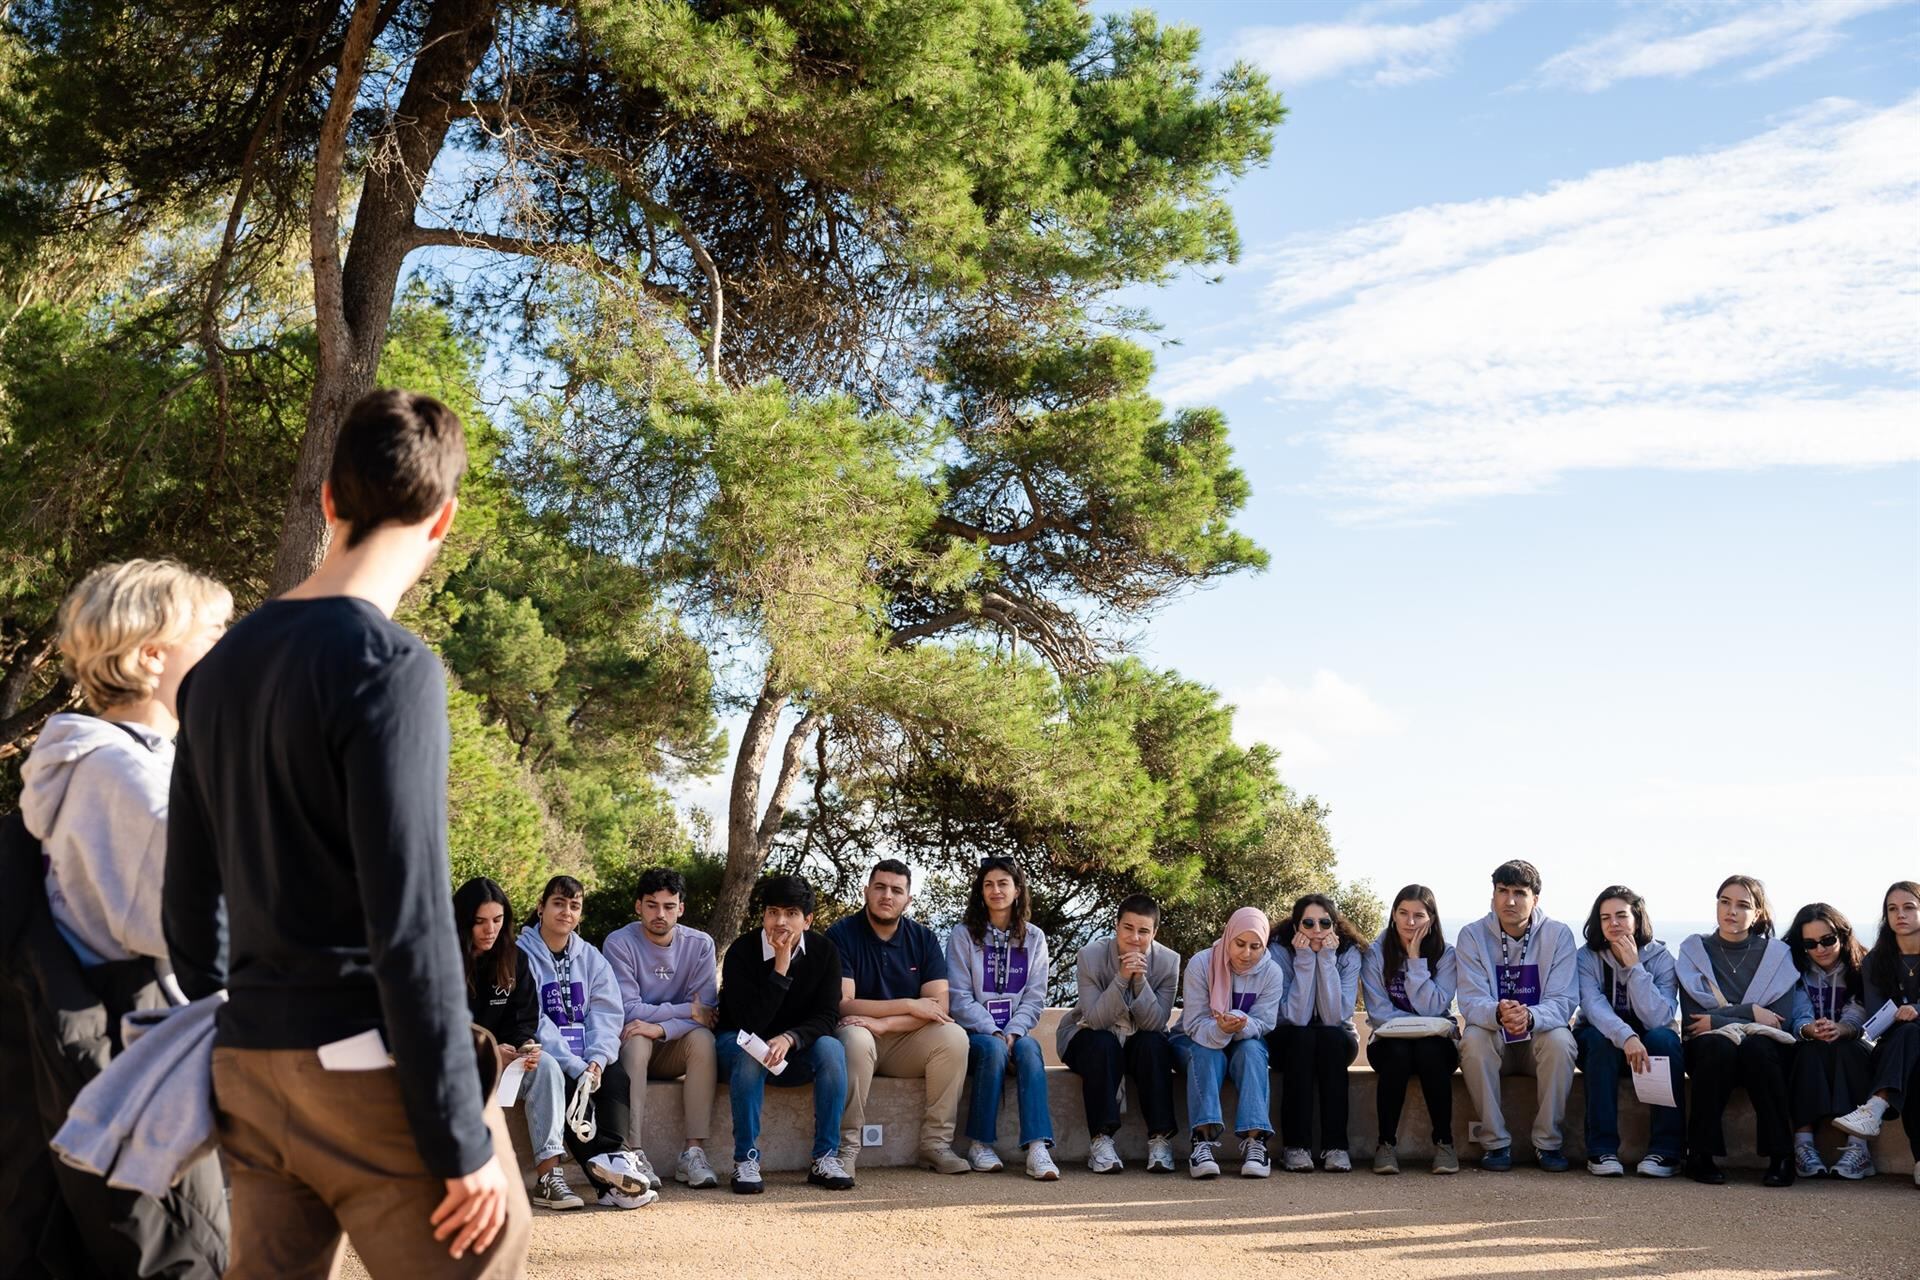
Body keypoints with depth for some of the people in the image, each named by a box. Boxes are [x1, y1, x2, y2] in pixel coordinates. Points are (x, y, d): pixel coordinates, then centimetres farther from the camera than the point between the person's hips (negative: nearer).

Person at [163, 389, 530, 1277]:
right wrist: (461, 1136, -13)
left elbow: (188, 903, 13)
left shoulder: (217, 670, 10)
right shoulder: (388, 665, -13)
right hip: (370, 1068, -7)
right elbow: (408, 920, -17)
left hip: (250, 1070, 7)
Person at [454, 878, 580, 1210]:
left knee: (546, 1066, -24)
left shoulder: (515, 959, 5)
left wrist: (526, 1045, -20)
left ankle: (548, 1174, -32)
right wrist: (486, 1051, -24)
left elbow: (523, 1018, 4)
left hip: (502, 1055, 4)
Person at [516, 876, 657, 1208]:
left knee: (616, 1076, -25)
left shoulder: (591, 957, 14)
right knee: (566, 1084, -32)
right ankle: (613, 1180, -40)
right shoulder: (523, 954, -3)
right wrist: (576, 1067, -23)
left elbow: (606, 1013, 3)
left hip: (587, 1058, 5)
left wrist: (597, 1060, -17)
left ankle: (613, 1155, -41)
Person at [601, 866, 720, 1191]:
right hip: (630, 1048, -2)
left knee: (702, 1038, -29)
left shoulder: (700, 945, -4)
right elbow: (626, 1011, -18)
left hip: (674, 1051, 2)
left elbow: (705, 1012, -13)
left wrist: (660, 1028, -30)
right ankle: (634, 1153, -40)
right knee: (636, 1038, -35)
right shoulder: (619, 943, -10)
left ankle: (694, 1151, -31)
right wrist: (688, 1011, -18)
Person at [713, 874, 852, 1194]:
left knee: (831, 1048, -28)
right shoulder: (742, 952, -18)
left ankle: (825, 1157, -22)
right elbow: (750, 1023, -26)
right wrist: (781, 967, -31)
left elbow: (827, 1015, -14)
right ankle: (745, 1159, -28)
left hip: (796, 1051, 3)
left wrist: (789, 1039, -34)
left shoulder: (823, 951, -8)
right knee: (749, 1053, -37)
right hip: (740, 1040, -2)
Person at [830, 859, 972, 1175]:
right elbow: (842, 1004, -16)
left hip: (905, 1045, 3)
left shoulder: (923, 938, 3)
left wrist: (884, 1023, -23)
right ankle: (846, 1144, -25)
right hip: (860, 1038, -3)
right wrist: (909, 1006, -16)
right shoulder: (841, 935, -7)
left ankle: (936, 1141, -16)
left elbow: (939, 1006, -8)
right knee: (856, 1038, -37)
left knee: (953, 1036, -24)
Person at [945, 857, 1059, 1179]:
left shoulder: (1033, 938, 11)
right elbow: (959, 998, -4)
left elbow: (1034, 999, 5)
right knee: (993, 1049, -34)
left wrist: (1012, 1032, -13)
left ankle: (1037, 1147, -44)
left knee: (1029, 1048, -31)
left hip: (1016, 1031, 2)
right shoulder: (963, 935, 3)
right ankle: (979, 1145, -24)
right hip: (973, 1032, -2)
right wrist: (993, 1032, -16)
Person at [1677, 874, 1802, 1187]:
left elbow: (1783, 1021, -7)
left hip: (1764, 1052, 0)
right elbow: (1690, 1018, -7)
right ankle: (1700, 1154, -27)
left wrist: (1718, 1020, -13)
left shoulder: (1777, 954, 4)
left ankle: (1781, 1156, -26)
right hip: (1711, 1054, 0)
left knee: (1757, 1046, -35)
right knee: (1718, 1044, -35)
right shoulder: (1694, 950, 4)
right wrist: (1750, 1012, -14)